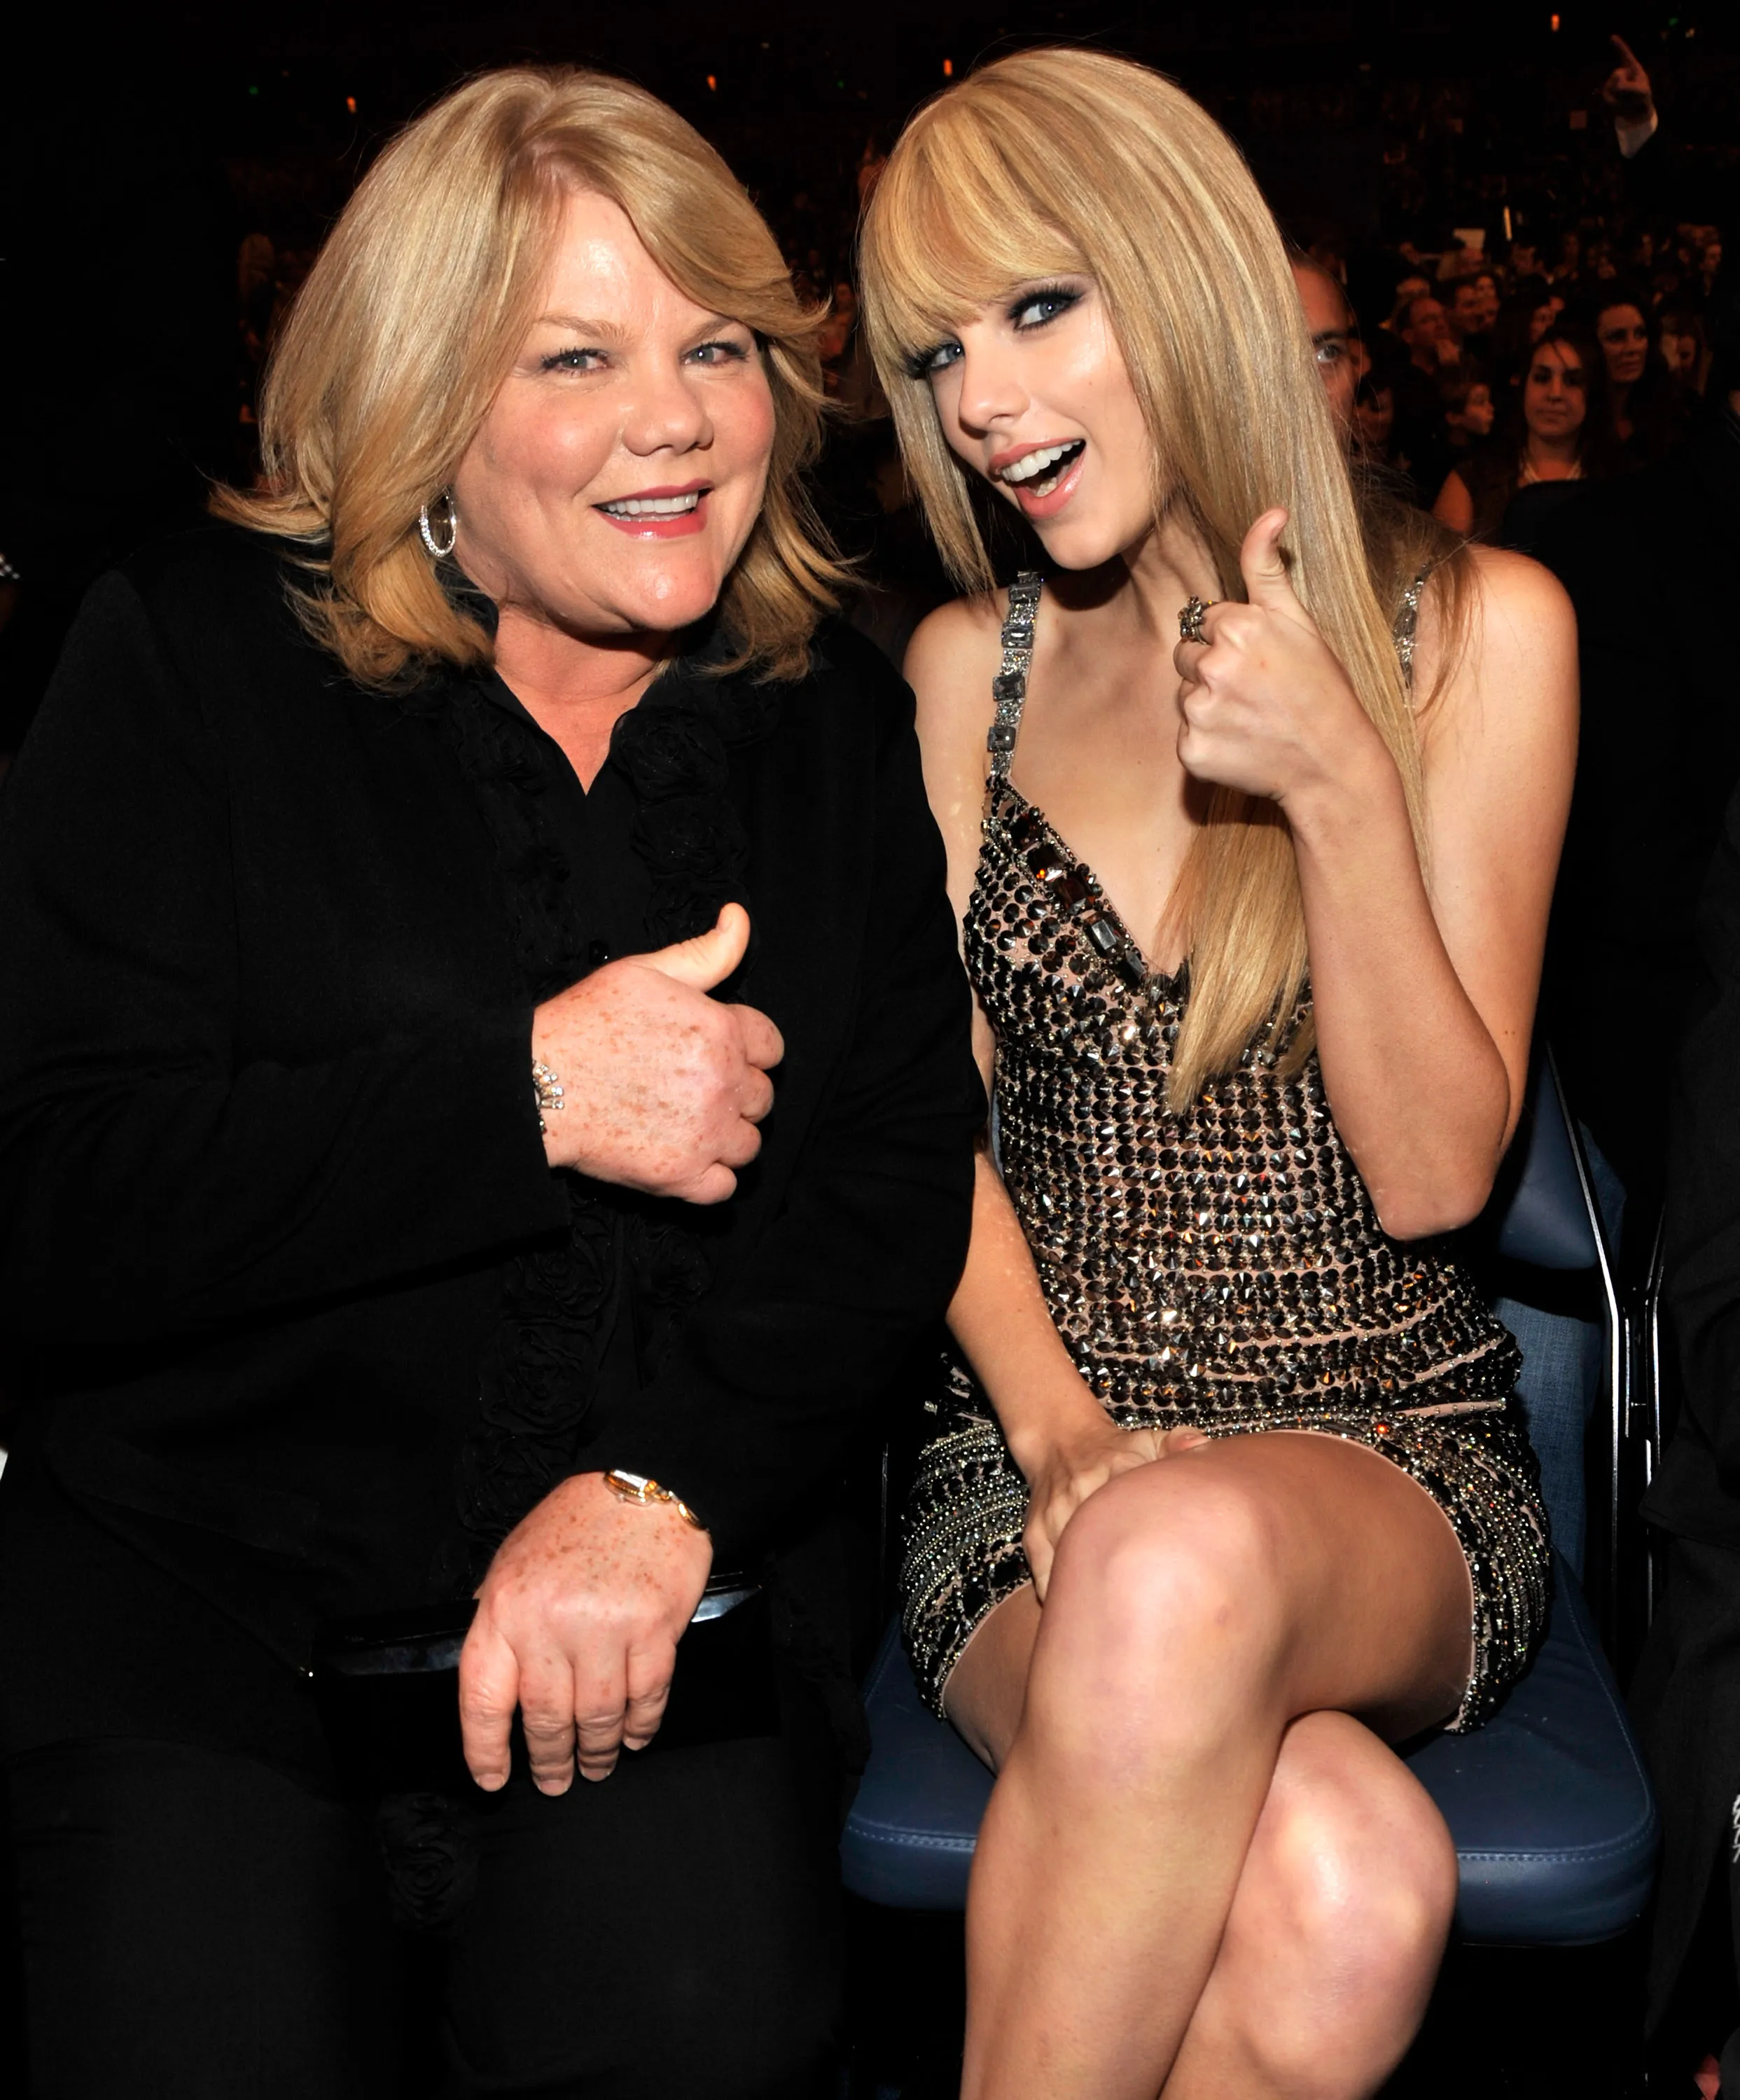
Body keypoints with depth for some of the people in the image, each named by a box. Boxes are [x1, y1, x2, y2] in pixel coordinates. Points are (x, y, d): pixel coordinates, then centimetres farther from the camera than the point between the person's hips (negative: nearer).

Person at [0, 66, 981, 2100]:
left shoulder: (837, 727, 7)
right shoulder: (194, 656, -1)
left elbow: (895, 1199, 0)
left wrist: (659, 1485, -18)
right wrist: (526, 1094, -17)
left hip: (683, 1538, 2)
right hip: (192, 1547, -1)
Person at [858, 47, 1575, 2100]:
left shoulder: (1473, 631, 1)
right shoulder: (968, 668, 9)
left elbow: (1433, 1171, -3)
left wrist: (1339, 788, -16)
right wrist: (1056, 1421, -10)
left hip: (1392, 1459, 0)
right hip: (1038, 1436, 1)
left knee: (1180, 1560, -37)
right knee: (1340, 1890, -31)